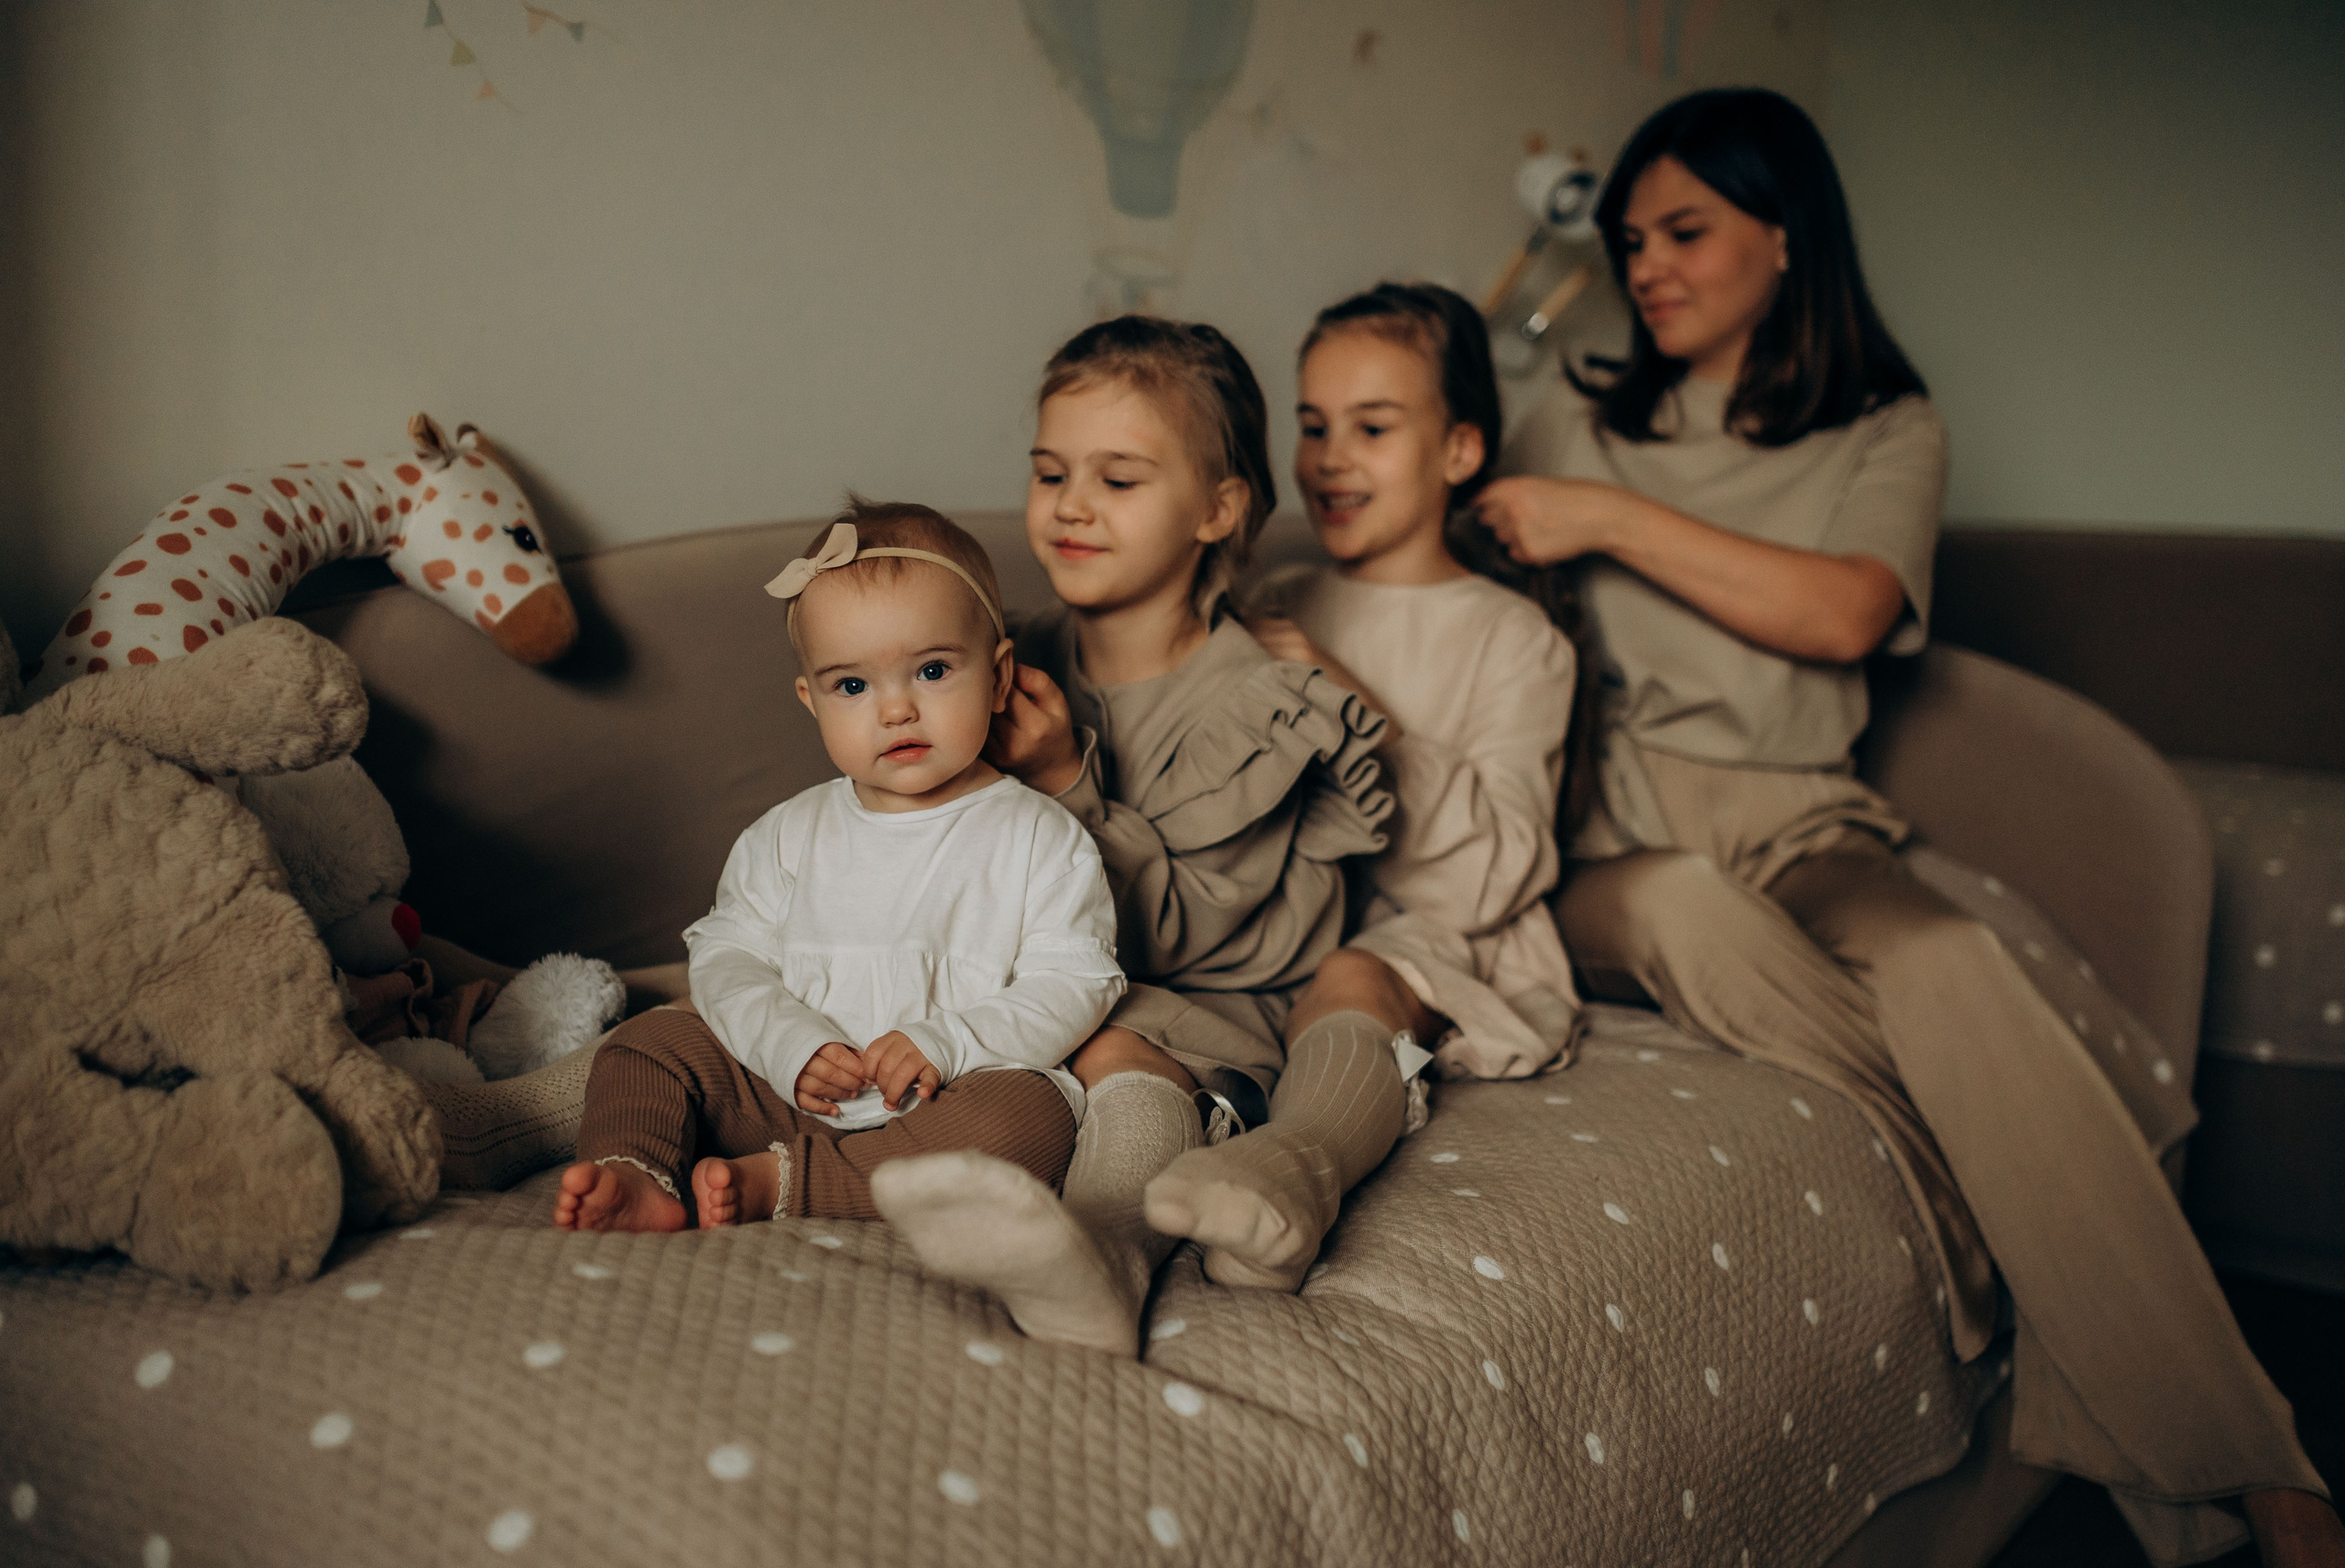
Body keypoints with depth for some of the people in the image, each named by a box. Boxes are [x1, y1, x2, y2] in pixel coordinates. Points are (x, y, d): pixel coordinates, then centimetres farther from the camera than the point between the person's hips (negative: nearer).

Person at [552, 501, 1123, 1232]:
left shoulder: (1041, 838, -1)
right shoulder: (789, 835, 10)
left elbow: (1074, 982, -7)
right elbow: (727, 954, 7)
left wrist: (945, 1045, -20)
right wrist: (793, 1046, -13)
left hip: (943, 1107, -3)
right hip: (786, 1092, 4)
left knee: (1030, 1115, -33)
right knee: (649, 1041, -4)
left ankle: (779, 1182, -33)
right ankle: (632, 1178, -28)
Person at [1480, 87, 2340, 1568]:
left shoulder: (1888, 431, 15)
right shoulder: (1574, 434, 20)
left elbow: (1845, 615, -5)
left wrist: (1615, 522, -6)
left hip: (1794, 821, -1)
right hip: (1608, 833, 1)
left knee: (1946, 965, -35)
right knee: (1685, 909, -38)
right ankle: (2000, 1269, -30)